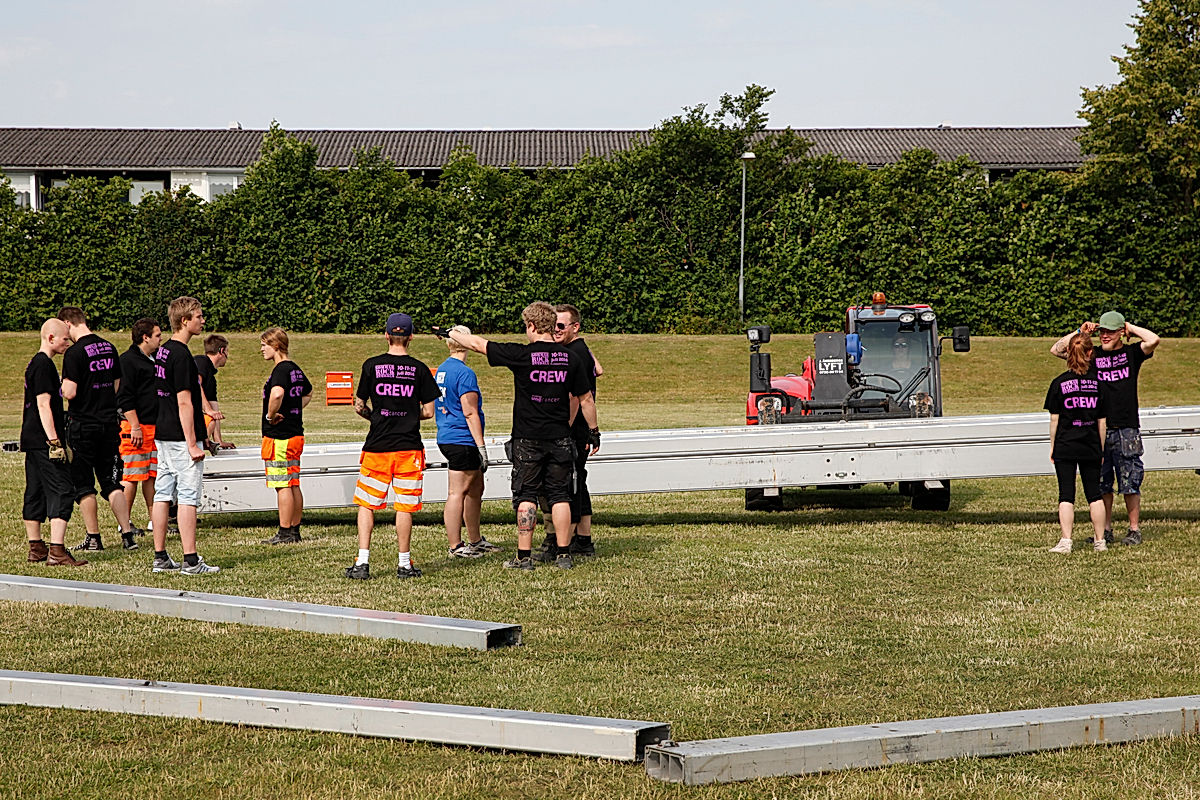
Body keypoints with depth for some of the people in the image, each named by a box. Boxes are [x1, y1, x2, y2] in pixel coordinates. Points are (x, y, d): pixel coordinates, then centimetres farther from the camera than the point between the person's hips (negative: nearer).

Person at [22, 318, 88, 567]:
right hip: (43, 441, -11)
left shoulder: (35, 363, 18)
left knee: (35, 494, 13)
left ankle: (36, 548, 18)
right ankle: (57, 551, -17)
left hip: (32, 441, 11)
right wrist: (54, 441, -21)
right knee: (62, 492, -12)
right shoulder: (44, 365, -13)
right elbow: (43, 405, -19)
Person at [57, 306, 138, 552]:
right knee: (112, 482, 10)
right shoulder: (109, 348, 7)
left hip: (83, 425, -6)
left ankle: (93, 538, 8)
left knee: (84, 485, 5)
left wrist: (62, 384, 0)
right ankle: (127, 534, 2)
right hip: (110, 421, 6)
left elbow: (70, 392, -20)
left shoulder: (75, 353, -15)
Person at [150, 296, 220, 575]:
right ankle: (191, 561, -8)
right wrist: (192, 443, -19)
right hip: (180, 437, -9)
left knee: (163, 494, 9)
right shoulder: (181, 354, -17)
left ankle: (160, 558, 12)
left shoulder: (163, 351, 13)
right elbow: (184, 402, -19)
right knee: (188, 496, -7)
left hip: (163, 434, 9)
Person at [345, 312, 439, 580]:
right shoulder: (419, 369, -2)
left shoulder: (372, 366, -2)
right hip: (409, 446, 0)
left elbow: (359, 406, 1)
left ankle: (362, 562, 0)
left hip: (377, 447, 0)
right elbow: (428, 412, 0)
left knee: (366, 505, 7)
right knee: (404, 507, 5)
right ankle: (404, 563, 8)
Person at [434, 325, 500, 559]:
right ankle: (455, 546, -3)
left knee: (476, 488, 18)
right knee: (457, 492, -6)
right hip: (462, 441, -10)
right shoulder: (465, 373, -15)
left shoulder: (442, 371, 14)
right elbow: (470, 413, -18)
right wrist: (481, 446, -15)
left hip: (445, 438, 10)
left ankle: (475, 540, 26)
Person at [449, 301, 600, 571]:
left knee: (526, 496, 3)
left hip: (527, 439, -3)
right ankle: (563, 555, 6)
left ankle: (524, 556, 2)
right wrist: (593, 431, 18)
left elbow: (478, 344, -1)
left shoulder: (521, 355, -10)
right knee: (560, 496, 8)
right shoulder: (571, 359, -1)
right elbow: (585, 399, 6)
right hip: (560, 438, 3)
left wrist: (451, 333, 15)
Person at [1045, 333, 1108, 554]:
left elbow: (1054, 419, -4)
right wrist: (1101, 448, 14)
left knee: (1066, 495, -1)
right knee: (1094, 494, 11)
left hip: (1065, 446, -2)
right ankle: (1100, 541, 14)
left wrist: (1052, 446, 6)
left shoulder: (1059, 383, -7)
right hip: (1091, 446, 2)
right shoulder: (1098, 384, 0)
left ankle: (1065, 541, -7)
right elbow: (1102, 421, 5)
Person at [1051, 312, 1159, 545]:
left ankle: (1134, 530, 7)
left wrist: (1131, 328, -2)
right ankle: (1105, 530, 14)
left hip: (1126, 430, -3)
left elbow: (1153, 340, -16)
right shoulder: (1092, 355, 9)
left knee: (1130, 483, -1)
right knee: (1101, 484, 6)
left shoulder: (1131, 353, 3)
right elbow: (1056, 350, 8)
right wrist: (1081, 332, 3)